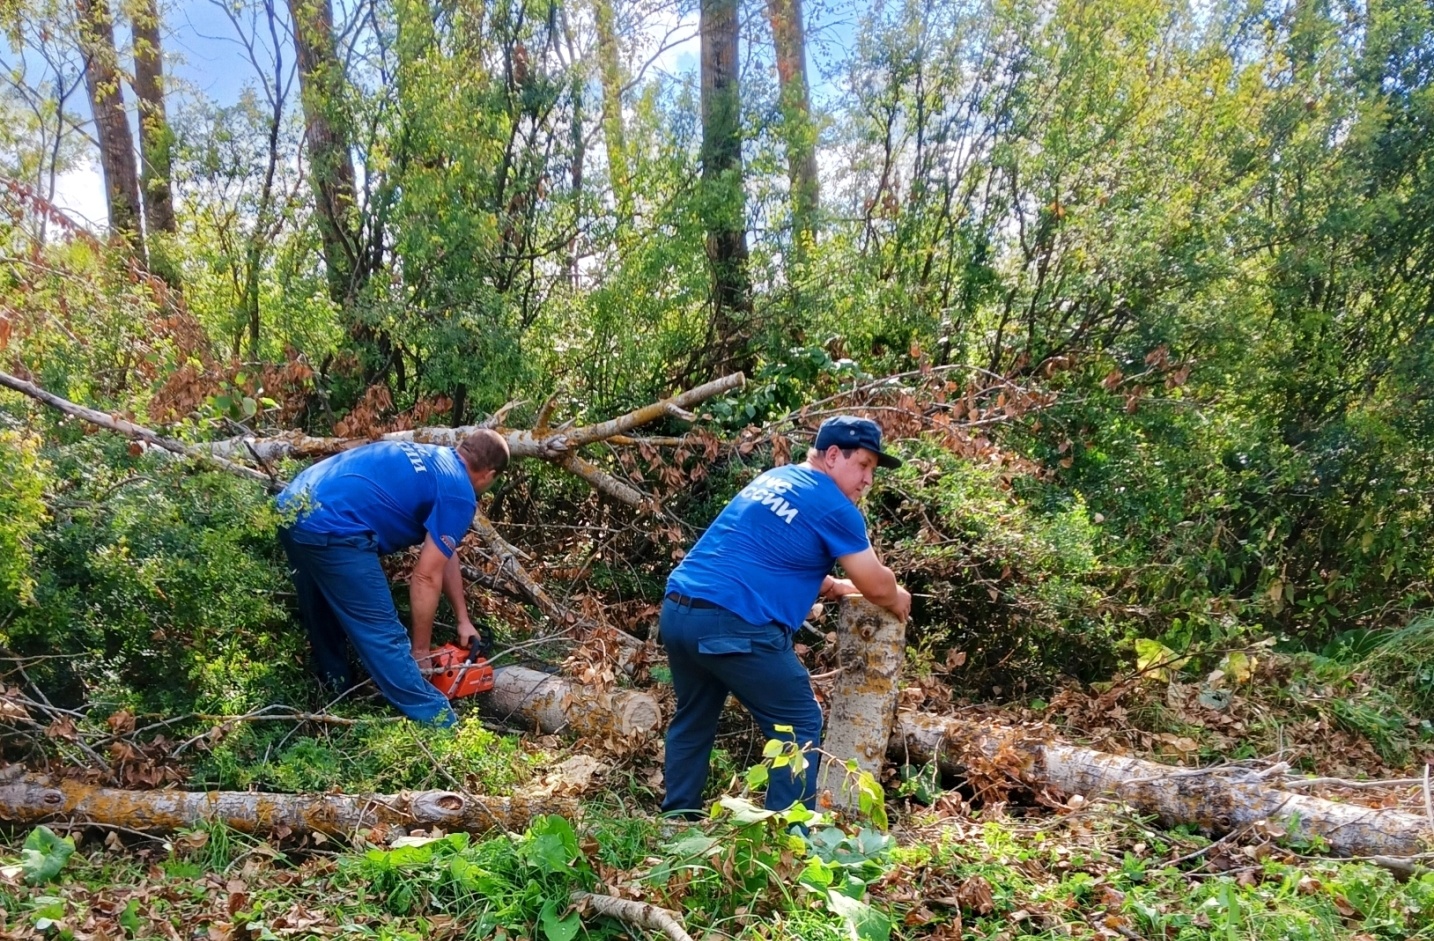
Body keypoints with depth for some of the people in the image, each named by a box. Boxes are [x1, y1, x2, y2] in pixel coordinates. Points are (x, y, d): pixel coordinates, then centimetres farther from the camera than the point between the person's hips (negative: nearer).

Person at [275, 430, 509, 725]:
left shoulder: (429, 458, 25)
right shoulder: (459, 494, -1)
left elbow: (444, 554, 31)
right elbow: (426, 576, -1)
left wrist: (463, 620, 34)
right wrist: (420, 652, 10)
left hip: (294, 505, 9)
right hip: (330, 526, -9)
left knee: (325, 608, 29)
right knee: (382, 635, -1)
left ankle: (336, 689, 45)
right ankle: (434, 720, 7)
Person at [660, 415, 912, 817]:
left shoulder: (772, 479, 21)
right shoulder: (832, 505, -3)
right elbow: (877, 586, 2)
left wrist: (835, 586, 30)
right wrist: (898, 600, 22)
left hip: (677, 610, 9)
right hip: (733, 624, -8)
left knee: (693, 720, 23)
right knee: (799, 724, 5)